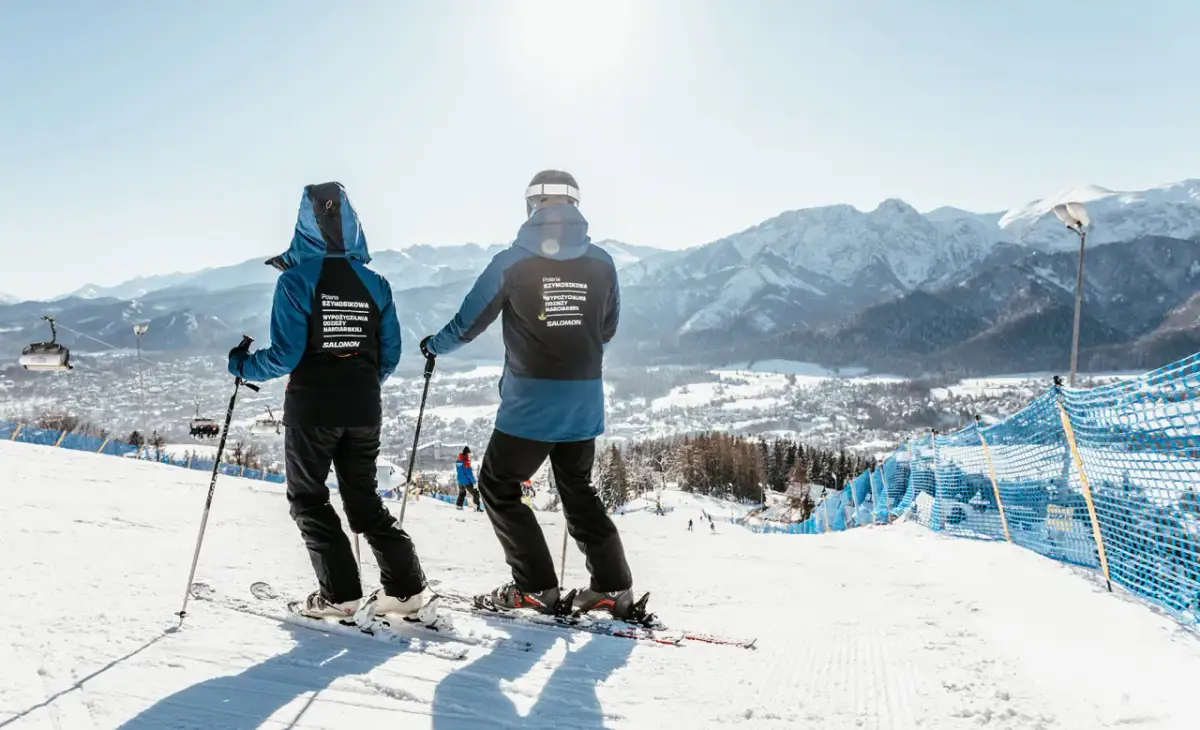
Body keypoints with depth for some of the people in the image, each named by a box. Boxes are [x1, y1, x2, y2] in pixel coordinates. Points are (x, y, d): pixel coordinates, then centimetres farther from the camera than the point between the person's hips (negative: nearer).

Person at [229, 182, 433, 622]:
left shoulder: (296, 279, -9)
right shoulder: (374, 281, 3)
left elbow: (285, 354, -13)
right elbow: (390, 354, 5)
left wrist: (242, 365, 6)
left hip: (312, 409, -4)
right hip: (364, 411, 4)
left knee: (308, 500, 12)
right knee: (364, 500, 16)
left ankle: (339, 594, 9)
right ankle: (407, 589, 11)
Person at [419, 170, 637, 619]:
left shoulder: (512, 262, -8)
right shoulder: (601, 263, 1)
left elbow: (469, 323, 1)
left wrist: (434, 346, 21)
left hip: (530, 403, -4)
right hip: (586, 403, 5)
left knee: (497, 486, 13)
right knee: (578, 490, 21)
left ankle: (536, 588, 12)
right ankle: (613, 588, 19)